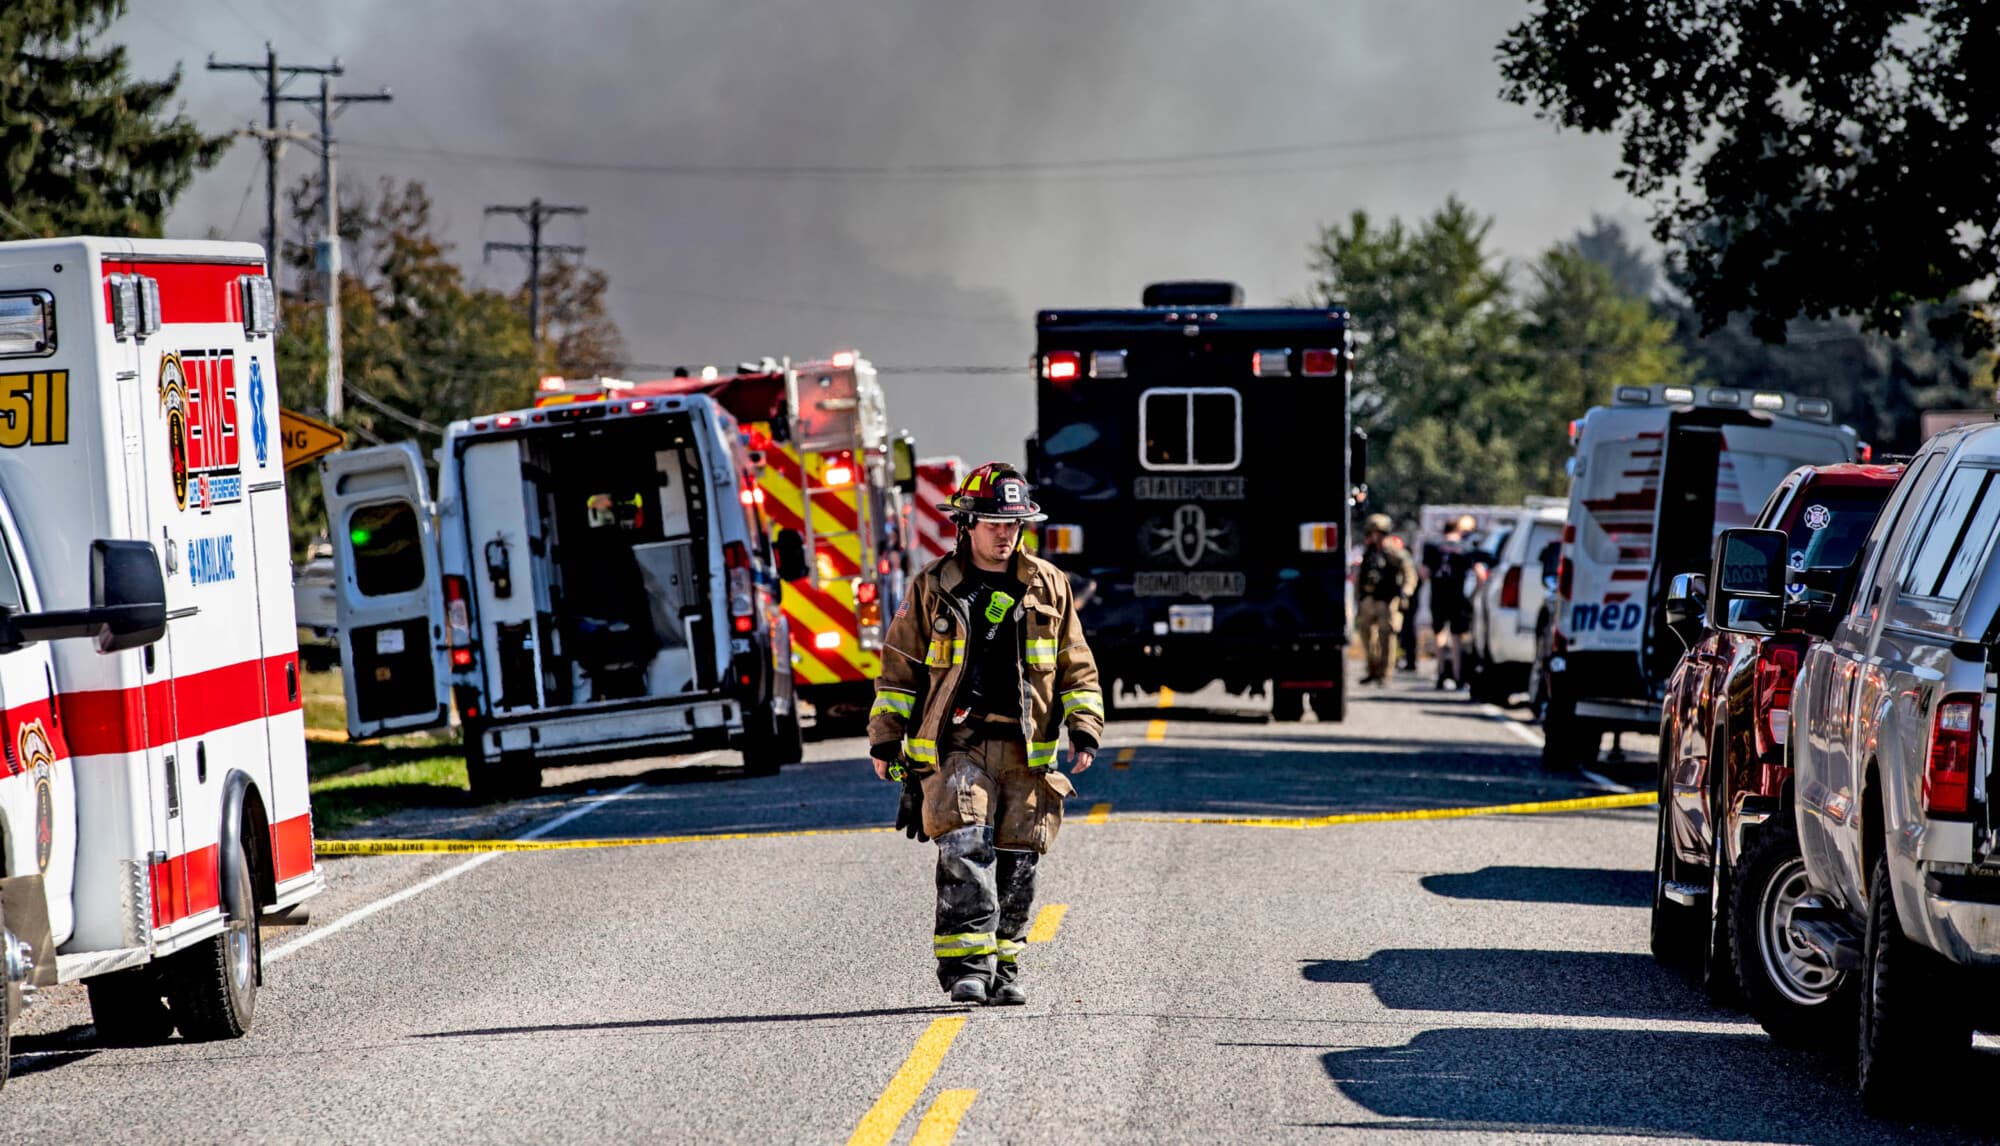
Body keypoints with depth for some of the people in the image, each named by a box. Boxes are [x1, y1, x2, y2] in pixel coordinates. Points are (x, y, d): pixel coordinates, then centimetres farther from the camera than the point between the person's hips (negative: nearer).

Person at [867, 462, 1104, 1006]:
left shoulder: (1048, 587, 10)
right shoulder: (932, 588, 5)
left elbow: (1077, 669, 14)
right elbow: (899, 667, 10)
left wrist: (1085, 730, 3)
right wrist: (885, 738, 6)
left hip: (1027, 752, 3)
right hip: (955, 744, -3)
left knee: (1016, 863, 3)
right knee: (965, 849, -18)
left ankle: (1002, 966, 15)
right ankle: (965, 965, -19)